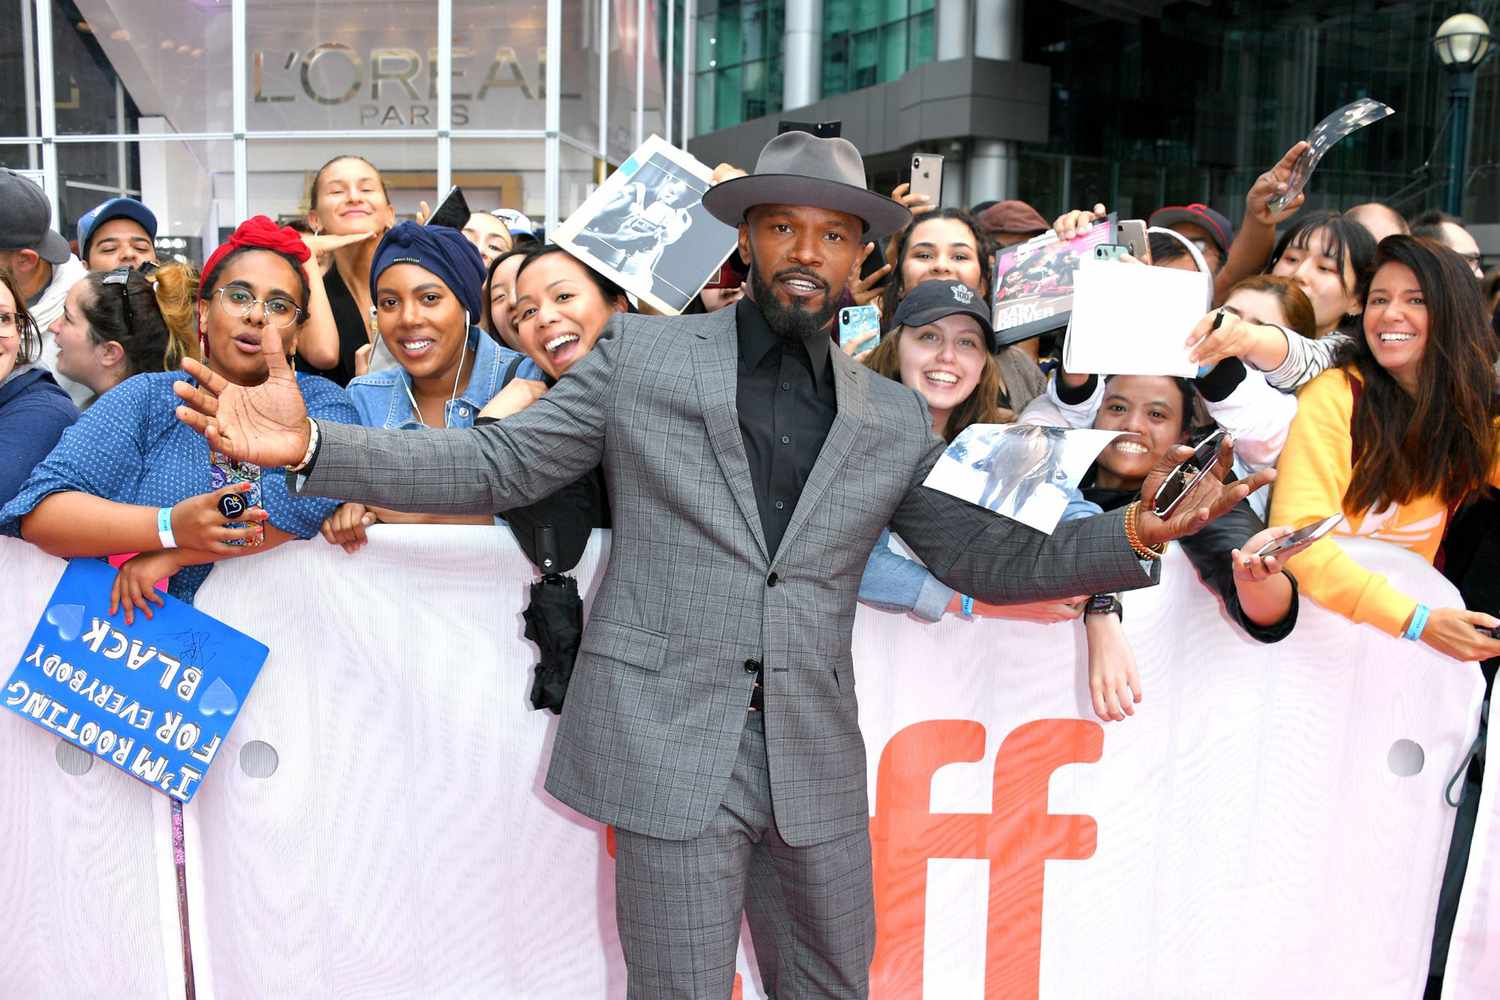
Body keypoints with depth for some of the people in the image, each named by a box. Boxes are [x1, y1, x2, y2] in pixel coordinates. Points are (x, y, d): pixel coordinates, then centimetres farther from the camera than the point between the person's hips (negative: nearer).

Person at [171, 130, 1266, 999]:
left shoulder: (895, 418, 8)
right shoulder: (643, 352, 1)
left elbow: (988, 558, 11)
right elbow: (499, 465, 1)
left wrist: (1132, 536, -5)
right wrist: (311, 446, -11)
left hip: (817, 754, 3)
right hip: (671, 742, -3)